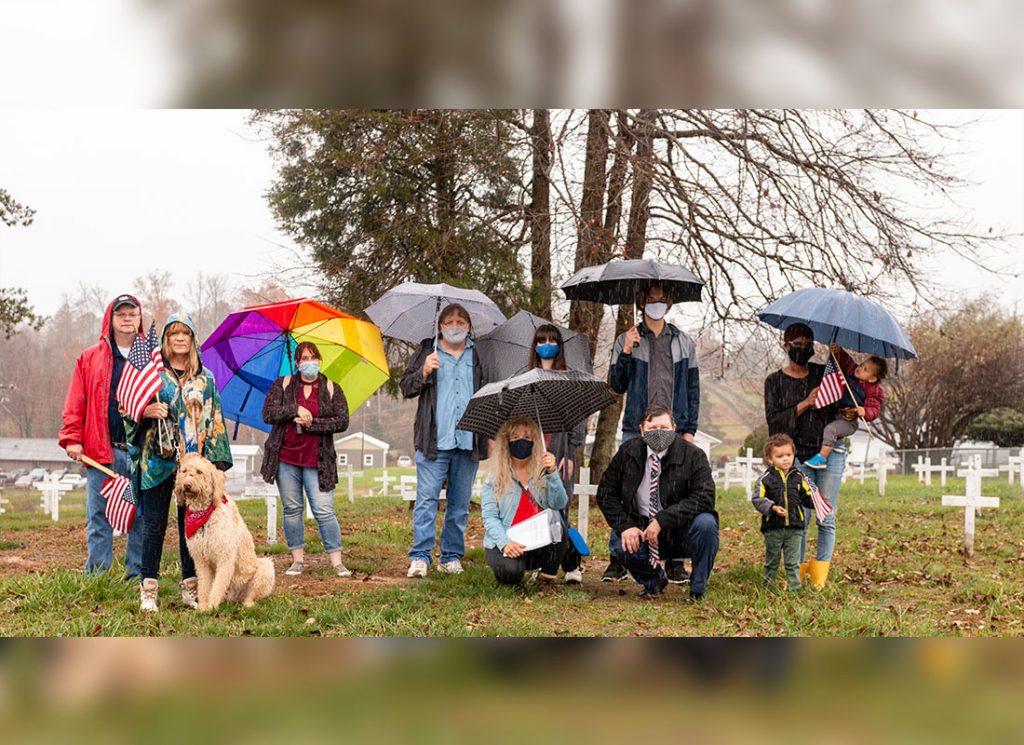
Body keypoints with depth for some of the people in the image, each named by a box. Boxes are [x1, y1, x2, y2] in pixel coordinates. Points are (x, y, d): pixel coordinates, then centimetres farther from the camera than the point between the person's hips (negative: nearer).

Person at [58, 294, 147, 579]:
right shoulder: (90, 358, 11)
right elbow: (75, 404, 8)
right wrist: (72, 438, -2)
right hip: (101, 452, 0)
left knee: (142, 517, 3)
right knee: (99, 518, 1)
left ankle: (138, 576, 10)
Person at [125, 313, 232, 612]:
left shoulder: (205, 378, 12)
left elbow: (214, 420, 12)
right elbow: (128, 409, 7)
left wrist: (216, 460, 4)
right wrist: (146, 412, -15)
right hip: (158, 460, -2)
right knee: (155, 526, -2)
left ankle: (190, 587, 14)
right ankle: (148, 590, 2)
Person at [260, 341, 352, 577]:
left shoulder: (331, 389, 7)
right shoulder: (282, 385, 7)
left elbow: (342, 422, -2)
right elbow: (268, 414, -3)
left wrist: (312, 423, -12)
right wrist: (295, 410, -15)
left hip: (317, 461, -1)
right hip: (286, 458, 1)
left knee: (324, 511, -7)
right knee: (292, 509, 5)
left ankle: (336, 562, -2)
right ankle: (298, 560, 14)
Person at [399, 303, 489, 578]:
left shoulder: (479, 355, 13)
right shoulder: (426, 351, 8)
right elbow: (405, 387, 5)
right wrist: (424, 372, -13)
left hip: (468, 441, 3)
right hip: (434, 439, -3)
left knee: (460, 502, 7)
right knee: (427, 498, -9)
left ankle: (452, 556, 15)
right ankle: (419, 557, -9)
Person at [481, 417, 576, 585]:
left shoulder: (542, 472, 8)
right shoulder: (495, 478, 3)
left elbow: (559, 504, -7)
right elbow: (489, 516, -5)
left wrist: (552, 472, -21)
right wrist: (505, 543, -22)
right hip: (506, 542, -2)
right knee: (511, 573, -33)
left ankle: (548, 577, -9)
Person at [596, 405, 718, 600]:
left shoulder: (693, 455, -10)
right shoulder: (627, 453, 0)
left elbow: (704, 498, -21)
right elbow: (606, 493, 5)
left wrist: (662, 520, -28)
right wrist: (625, 525, -12)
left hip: (683, 532, -2)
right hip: (641, 529, 2)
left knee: (705, 523, -34)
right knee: (622, 548, -29)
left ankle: (698, 590, -9)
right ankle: (653, 582, 9)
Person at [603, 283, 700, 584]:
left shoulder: (684, 343, 11)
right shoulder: (626, 341, 9)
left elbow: (693, 389, 11)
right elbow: (616, 386, 5)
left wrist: (689, 429, 2)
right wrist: (626, 354, -9)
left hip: (674, 430, 1)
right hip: (636, 429, -1)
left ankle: (675, 561, 6)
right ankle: (618, 559, 2)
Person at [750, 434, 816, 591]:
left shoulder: (798, 478, 5)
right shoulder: (765, 479, -5)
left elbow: (807, 497, 11)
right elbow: (757, 499, -9)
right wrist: (772, 508, -21)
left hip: (794, 528, 2)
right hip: (773, 527, -2)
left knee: (793, 562, 5)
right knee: (772, 561, 12)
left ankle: (795, 588, 10)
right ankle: (768, 587, 24)